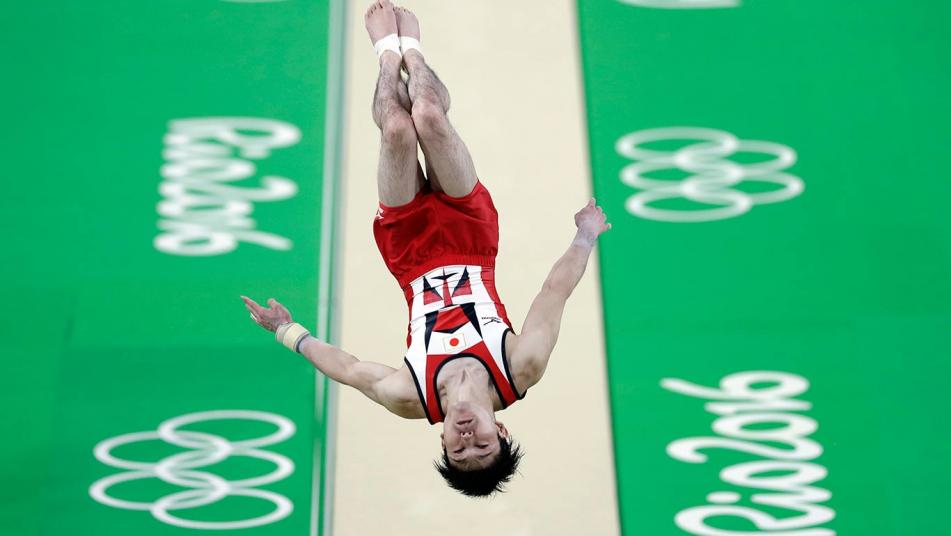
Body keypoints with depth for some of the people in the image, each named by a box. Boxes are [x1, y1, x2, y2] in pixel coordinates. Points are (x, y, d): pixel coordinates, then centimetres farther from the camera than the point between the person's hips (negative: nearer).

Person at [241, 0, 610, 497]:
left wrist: (284, 328, -2)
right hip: (470, 245, 1)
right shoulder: (523, 372, -28)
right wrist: (584, 238, -1)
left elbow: (343, 365, -13)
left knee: (399, 130, -17)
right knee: (428, 119, -14)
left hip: (416, 258, -1)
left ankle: (390, 49, 25)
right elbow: (556, 291, -14)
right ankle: (406, 47, 28)